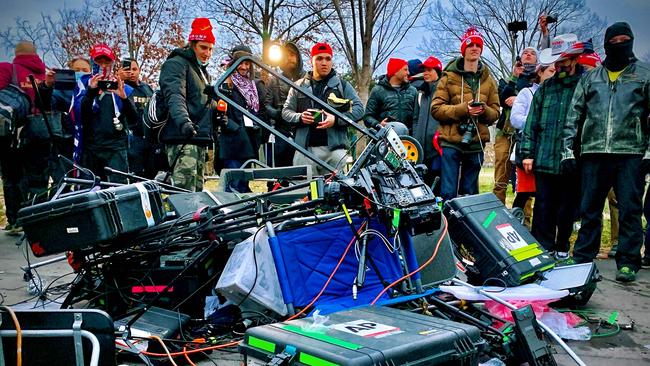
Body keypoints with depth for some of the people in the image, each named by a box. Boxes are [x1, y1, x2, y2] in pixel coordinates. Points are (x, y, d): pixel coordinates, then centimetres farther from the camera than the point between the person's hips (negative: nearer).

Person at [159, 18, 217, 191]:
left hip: (200, 139, 10)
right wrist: (183, 121, -40)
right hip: (182, 139, -10)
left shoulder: (203, 71, 25)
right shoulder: (176, 64, -6)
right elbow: (175, 96, -24)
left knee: (197, 189, 11)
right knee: (185, 192, -18)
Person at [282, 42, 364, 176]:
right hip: (305, 149, 1)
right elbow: (286, 111, 15)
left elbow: (359, 109, 3)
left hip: (334, 149, -1)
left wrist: (336, 120, -14)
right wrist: (299, 117, -9)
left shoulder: (342, 85, 10)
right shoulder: (299, 86, 15)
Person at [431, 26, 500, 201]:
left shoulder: (488, 80, 12)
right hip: (451, 143, -3)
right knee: (448, 193, -5)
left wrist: (484, 110, -13)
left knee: (469, 194, 11)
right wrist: (463, 109, -18)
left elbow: (495, 112, 10)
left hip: (476, 145, 4)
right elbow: (436, 108, -5)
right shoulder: (449, 77, 2)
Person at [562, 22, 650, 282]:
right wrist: (568, 149, 4)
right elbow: (574, 115, 13)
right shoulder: (590, 78, 17)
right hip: (594, 152, 2)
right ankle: (582, 258, 14)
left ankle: (627, 262, 4)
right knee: (589, 209, 7)